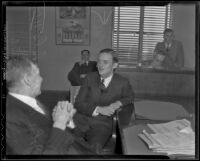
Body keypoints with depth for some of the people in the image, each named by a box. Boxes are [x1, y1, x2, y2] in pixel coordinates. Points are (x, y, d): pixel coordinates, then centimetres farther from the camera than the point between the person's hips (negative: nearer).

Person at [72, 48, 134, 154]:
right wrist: (99, 109, -11)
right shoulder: (90, 77, 8)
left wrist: (119, 103, -3)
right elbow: (78, 103, 5)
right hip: (82, 119, 2)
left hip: (102, 124, -1)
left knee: (95, 148, -32)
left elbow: (131, 98, 20)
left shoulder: (122, 83, 2)